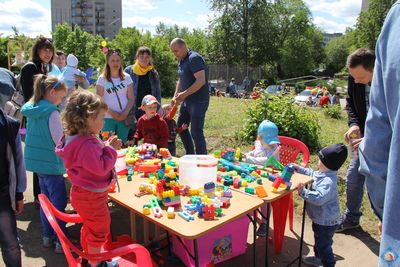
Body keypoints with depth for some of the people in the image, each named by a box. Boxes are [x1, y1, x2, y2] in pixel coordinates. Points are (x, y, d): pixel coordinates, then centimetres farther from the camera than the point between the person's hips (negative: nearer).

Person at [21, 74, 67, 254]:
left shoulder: (31, 110, 6)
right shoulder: (52, 112, -18)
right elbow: (60, 141, -16)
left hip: (36, 160, 8)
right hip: (51, 163, -8)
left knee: (46, 199, 18)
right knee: (58, 202, 1)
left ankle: (47, 236, 29)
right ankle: (61, 241, 9)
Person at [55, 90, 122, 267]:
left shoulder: (78, 138, -1)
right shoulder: (86, 145, -34)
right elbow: (101, 168, -29)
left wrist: (106, 146, -1)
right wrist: (110, 149, -20)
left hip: (84, 193, 10)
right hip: (92, 197, -10)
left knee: (89, 226, 29)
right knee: (100, 230, 12)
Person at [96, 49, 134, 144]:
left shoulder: (126, 77, 7)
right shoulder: (102, 79, 2)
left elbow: (131, 98, 5)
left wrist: (125, 113, -8)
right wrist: (111, 112, -12)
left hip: (124, 117, 2)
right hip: (108, 118, -1)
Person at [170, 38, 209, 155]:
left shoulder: (194, 58, -16)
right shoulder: (181, 61, 13)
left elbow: (201, 81, -25)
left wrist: (184, 94, -23)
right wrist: (176, 96, 13)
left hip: (198, 101, -10)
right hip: (187, 101, 10)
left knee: (196, 132, -7)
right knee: (180, 127, 16)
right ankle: (190, 155, 29)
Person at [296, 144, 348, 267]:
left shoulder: (328, 182, -34)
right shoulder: (323, 174, -3)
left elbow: (318, 198, -42)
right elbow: (312, 174, 19)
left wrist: (303, 192, -39)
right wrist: (299, 169, 16)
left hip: (326, 221, -11)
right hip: (320, 218, 11)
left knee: (323, 245, 8)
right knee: (318, 240, 30)